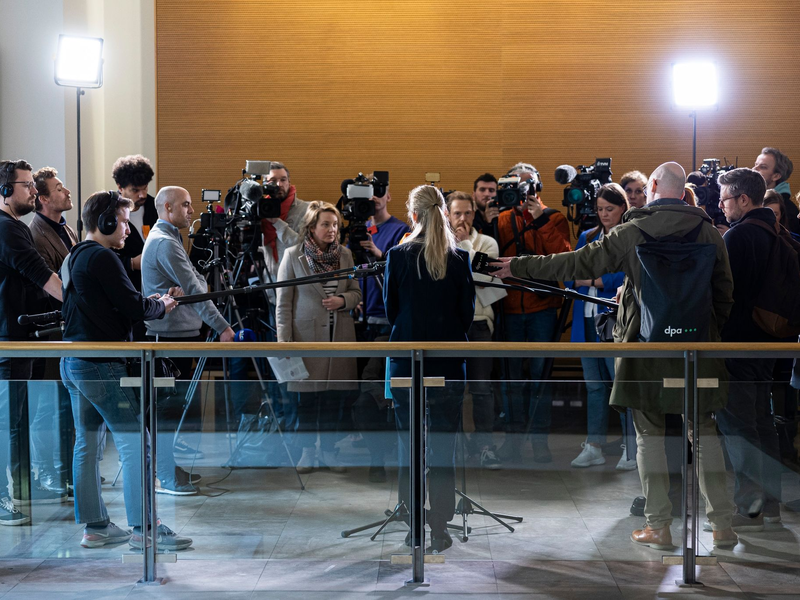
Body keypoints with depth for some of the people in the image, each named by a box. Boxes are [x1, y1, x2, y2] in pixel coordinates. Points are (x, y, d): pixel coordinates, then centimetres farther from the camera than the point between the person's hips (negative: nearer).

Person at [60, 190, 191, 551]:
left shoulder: (73, 258, 16)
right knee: (134, 442, -7)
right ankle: (142, 528, -8)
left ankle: (95, 526, 17)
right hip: (101, 365, -10)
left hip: (73, 362, 10)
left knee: (86, 443, 11)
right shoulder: (102, 257, -14)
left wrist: (150, 303, 13)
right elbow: (134, 307, -16)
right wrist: (162, 306, 3)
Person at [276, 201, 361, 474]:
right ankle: (307, 451, 14)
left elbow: (356, 292, 15)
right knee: (307, 397, 2)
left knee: (334, 395, 6)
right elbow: (283, 301, -1)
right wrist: (284, 339, -7)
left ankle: (328, 449, 17)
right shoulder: (293, 255, -1)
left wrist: (342, 300, -8)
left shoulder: (344, 254, 9)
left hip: (339, 335, 3)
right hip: (307, 334, -3)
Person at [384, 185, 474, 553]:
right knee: (444, 447, 4)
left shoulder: (399, 255, -5)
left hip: (407, 358, 0)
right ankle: (439, 531, 4)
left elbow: (390, 309, 3)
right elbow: (468, 312, 3)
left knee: (409, 444, 8)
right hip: (449, 362, 0)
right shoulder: (459, 258, -4)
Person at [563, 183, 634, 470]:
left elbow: (627, 277, -14)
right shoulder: (587, 237, 16)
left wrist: (591, 279, -8)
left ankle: (632, 449, 2)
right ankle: (594, 447, 15)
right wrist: (603, 282, -9)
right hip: (587, 319, 6)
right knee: (594, 385, 10)